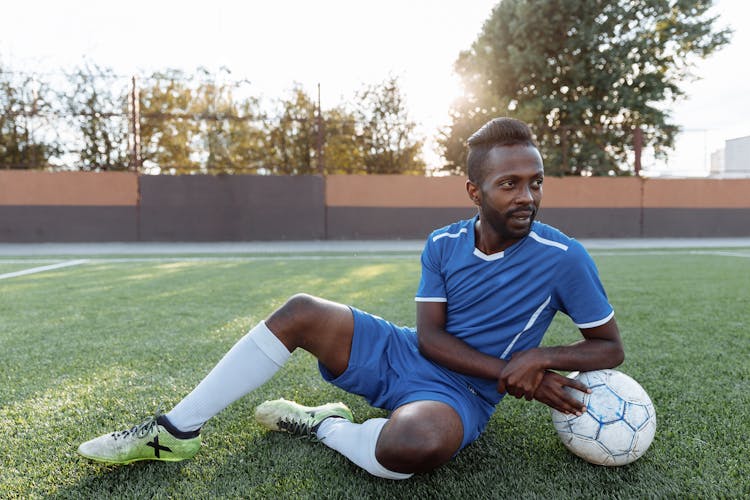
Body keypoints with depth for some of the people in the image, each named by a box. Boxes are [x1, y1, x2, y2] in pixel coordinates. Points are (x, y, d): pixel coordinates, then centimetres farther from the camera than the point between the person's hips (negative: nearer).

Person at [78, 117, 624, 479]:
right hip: (402, 353, 4)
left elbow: (611, 347, -3)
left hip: (460, 393, -4)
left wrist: (541, 356, -23)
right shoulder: (443, 244, -2)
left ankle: (323, 425, -7)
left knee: (414, 443, -42)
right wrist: (510, 373, -20)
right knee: (301, 312, -15)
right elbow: (429, 335, -7)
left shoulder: (563, 257, -12)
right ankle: (175, 431, -4)